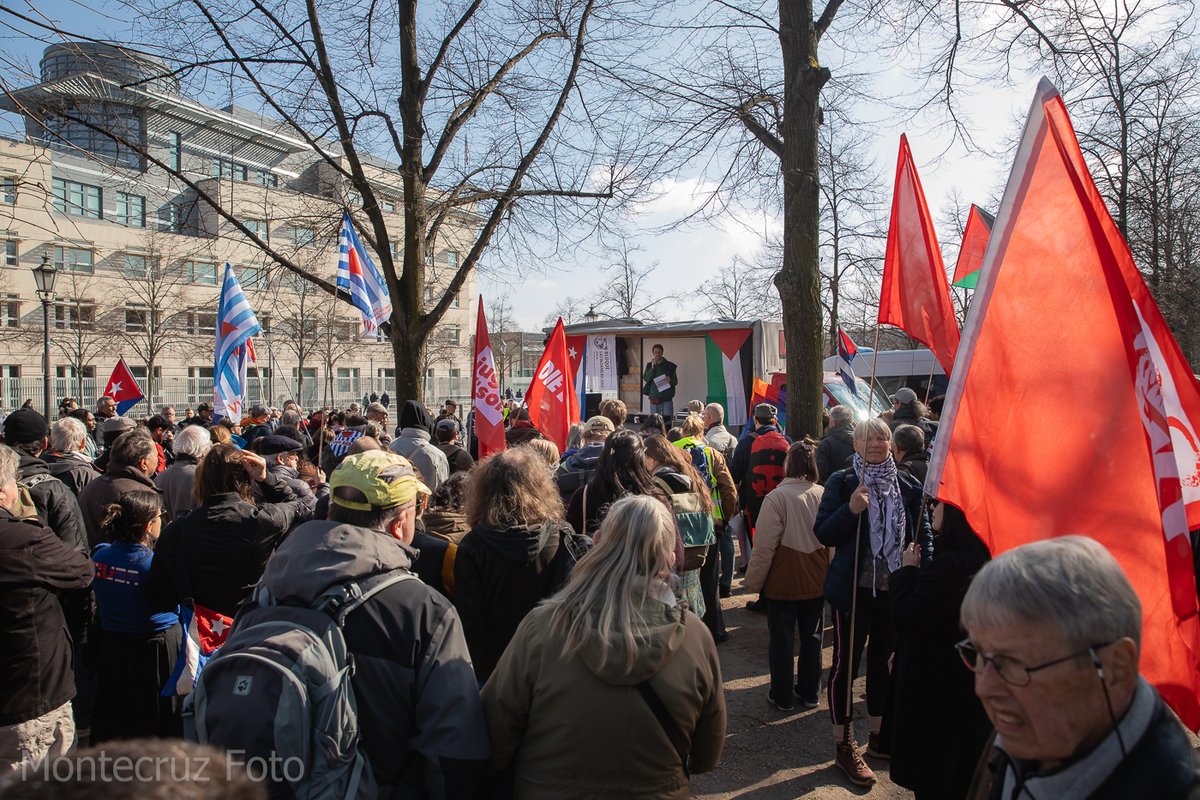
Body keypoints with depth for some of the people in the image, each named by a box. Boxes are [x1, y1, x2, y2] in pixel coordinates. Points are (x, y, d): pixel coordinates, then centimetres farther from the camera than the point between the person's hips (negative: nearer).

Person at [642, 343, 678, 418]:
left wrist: (670, 380, -16)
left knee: (667, 418, -6)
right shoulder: (649, 365, 9)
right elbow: (645, 379, -3)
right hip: (654, 397, 1)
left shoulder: (670, 366, 4)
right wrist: (652, 367, -11)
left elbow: (676, 381, 6)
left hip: (666, 397, -1)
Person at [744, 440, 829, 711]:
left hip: (783, 584, -4)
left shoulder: (777, 497, -21)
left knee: (782, 640, 11)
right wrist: (829, 573, 17)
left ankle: (782, 697, 21)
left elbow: (764, 546, -17)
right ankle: (810, 693, 31)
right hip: (817, 583, 4)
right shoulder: (824, 496, -9)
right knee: (812, 638, 18)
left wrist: (754, 581, -4)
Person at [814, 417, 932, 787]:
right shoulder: (842, 482, -8)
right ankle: (844, 746, 18)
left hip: (895, 590, 5)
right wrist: (851, 510, -28)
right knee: (845, 664, 4)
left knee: (882, 661, 19)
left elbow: (923, 532, 10)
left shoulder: (907, 485, 3)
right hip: (853, 589, -4)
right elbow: (824, 534, -12)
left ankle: (879, 735, 37)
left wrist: (923, 569, -4)